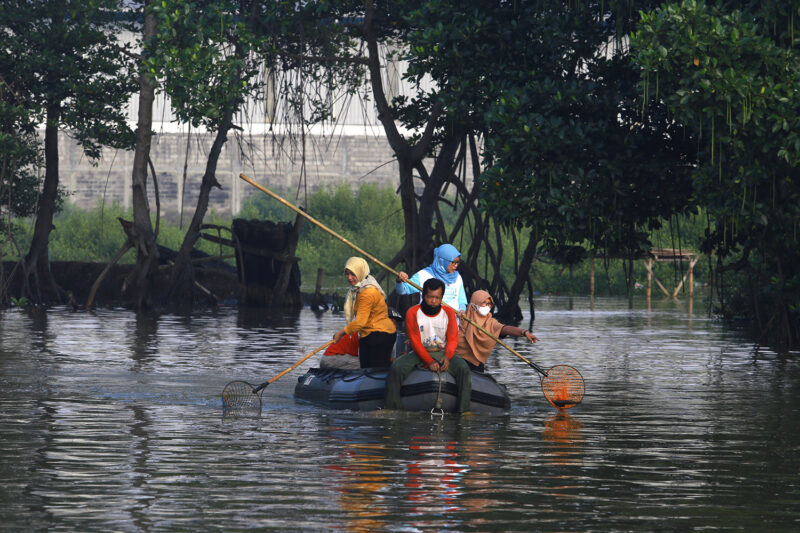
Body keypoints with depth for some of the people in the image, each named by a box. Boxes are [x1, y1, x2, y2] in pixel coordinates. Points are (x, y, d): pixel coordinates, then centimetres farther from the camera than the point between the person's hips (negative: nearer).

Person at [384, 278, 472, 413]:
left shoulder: (448, 313, 2)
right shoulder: (413, 313, -5)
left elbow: (453, 339, -1)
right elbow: (415, 341, -10)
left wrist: (447, 356, -23)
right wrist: (429, 362, -21)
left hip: (442, 352, 1)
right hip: (419, 353, -1)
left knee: (463, 368, -27)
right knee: (396, 368, -28)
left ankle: (464, 410, -30)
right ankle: (390, 408, -23)